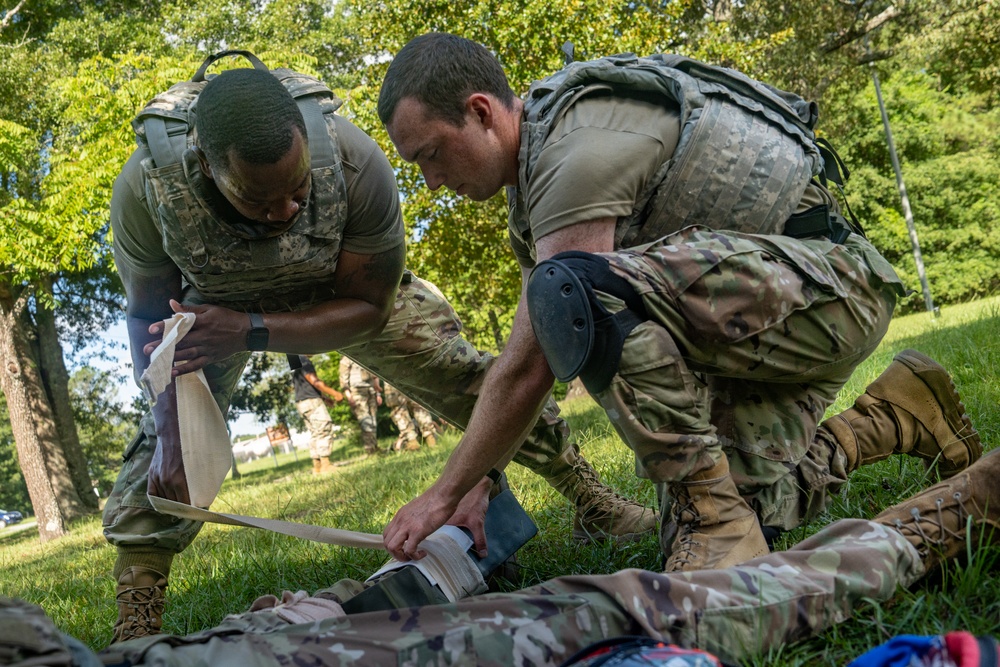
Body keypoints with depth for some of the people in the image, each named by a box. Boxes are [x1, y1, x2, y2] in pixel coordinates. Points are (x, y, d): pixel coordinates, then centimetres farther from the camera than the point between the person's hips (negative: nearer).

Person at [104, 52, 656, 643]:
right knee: (170, 431, -16)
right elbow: (148, 315, -18)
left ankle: (591, 500, 14)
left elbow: (367, 307, -27)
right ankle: (135, 625, -2)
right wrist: (170, 428, -31)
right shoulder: (144, 188, -37)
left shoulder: (356, 162, -41)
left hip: (344, 287, 0)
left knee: (466, 376, -4)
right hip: (215, 302, 1)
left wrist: (248, 332, -41)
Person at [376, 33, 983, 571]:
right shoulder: (535, 170, 11)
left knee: (575, 294, -32)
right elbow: (530, 359, 14)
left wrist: (443, 496, -13)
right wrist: (481, 486, 8)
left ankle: (714, 510, -19)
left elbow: (530, 369, -22)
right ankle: (889, 420, 19)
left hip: (829, 283, -10)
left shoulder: (579, 147, -21)